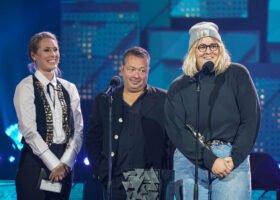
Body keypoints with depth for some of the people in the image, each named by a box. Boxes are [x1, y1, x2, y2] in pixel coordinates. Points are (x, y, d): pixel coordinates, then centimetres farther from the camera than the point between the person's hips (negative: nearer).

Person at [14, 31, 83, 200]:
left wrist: (65, 163, -9)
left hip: (64, 165, 4)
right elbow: (29, 131, -10)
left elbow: (78, 129, 6)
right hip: (36, 163, -4)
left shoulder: (69, 88, 12)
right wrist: (53, 164, -14)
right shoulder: (26, 88, -2)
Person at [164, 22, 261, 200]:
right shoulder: (178, 88, 10)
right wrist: (210, 161, -11)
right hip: (190, 162, 1)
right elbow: (176, 131, 1)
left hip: (234, 159, -1)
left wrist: (235, 158, -7)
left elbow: (251, 119, 4)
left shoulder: (237, 75, 8)